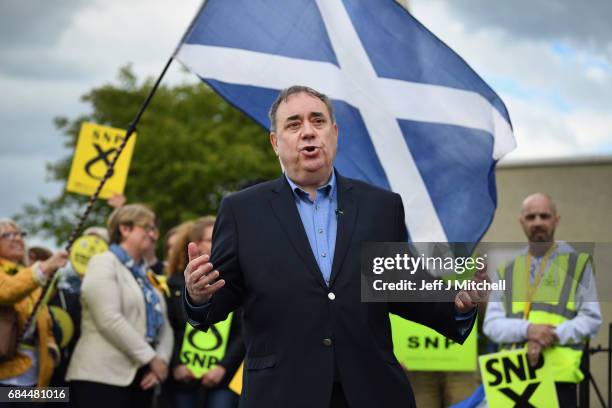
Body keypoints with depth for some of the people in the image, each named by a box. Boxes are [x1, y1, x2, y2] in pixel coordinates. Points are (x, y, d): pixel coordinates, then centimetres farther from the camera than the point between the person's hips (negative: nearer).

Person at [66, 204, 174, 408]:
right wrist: (151, 358, -13)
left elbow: (164, 325, 17)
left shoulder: (147, 275, 22)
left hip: (141, 378, 8)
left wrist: (161, 360, -4)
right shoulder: (104, 263, -2)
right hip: (103, 376, -8)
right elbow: (110, 320, -16)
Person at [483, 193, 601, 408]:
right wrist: (528, 330, -12)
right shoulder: (507, 271, 15)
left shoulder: (577, 264, 7)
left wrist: (551, 337, -13)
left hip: (558, 376, -3)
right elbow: (491, 324, 7)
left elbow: (591, 318, 1)